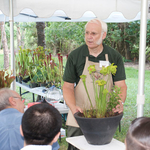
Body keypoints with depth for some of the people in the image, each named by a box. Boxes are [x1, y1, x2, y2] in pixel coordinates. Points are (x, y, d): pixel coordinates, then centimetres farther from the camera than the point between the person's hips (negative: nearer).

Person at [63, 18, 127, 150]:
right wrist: (73, 107, -20)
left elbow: (121, 85, -2)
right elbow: (68, 86, -3)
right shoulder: (75, 56, -3)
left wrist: (120, 102, -23)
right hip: (79, 115, -1)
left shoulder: (115, 56, 0)